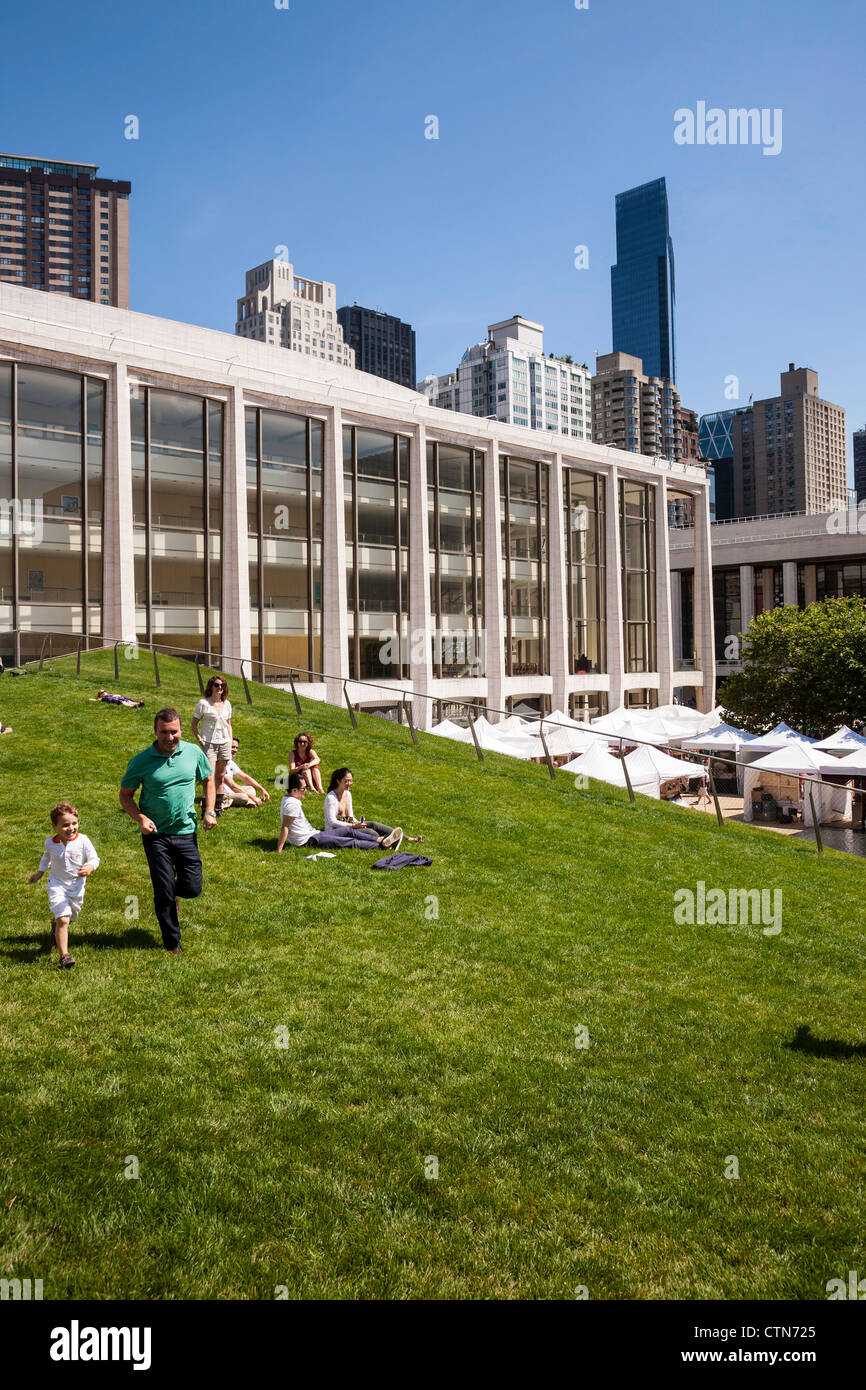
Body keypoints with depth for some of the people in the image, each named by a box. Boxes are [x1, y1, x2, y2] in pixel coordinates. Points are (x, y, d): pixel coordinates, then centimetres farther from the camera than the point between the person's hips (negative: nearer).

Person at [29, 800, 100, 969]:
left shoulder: (82, 840, -15)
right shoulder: (50, 843, -8)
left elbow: (94, 859, -9)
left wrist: (89, 868, -30)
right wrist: (40, 872, 21)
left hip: (77, 885, 1)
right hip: (57, 885, -1)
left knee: (71, 917, 19)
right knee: (63, 919, -16)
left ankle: (56, 924, 56)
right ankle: (64, 956, -11)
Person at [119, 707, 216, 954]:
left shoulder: (194, 753, -2)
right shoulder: (141, 761, -8)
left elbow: (208, 780, 15)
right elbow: (125, 795, 1)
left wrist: (210, 811, 3)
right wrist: (140, 818, -16)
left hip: (186, 832, 2)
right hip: (155, 834, -2)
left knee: (192, 888, 1)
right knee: (163, 892, 2)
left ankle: (173, 893, 38)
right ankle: (172, 944, 20)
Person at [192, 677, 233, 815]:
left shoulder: (227, 704, 10)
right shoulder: (203, 703, -5)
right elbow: (194, 724, 0)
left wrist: (230, 741, 10)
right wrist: (200, 740, -10)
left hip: (224, 743, 5)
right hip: (209, 743, -5)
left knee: (221, 777, 10)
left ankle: (218, 808, 19)